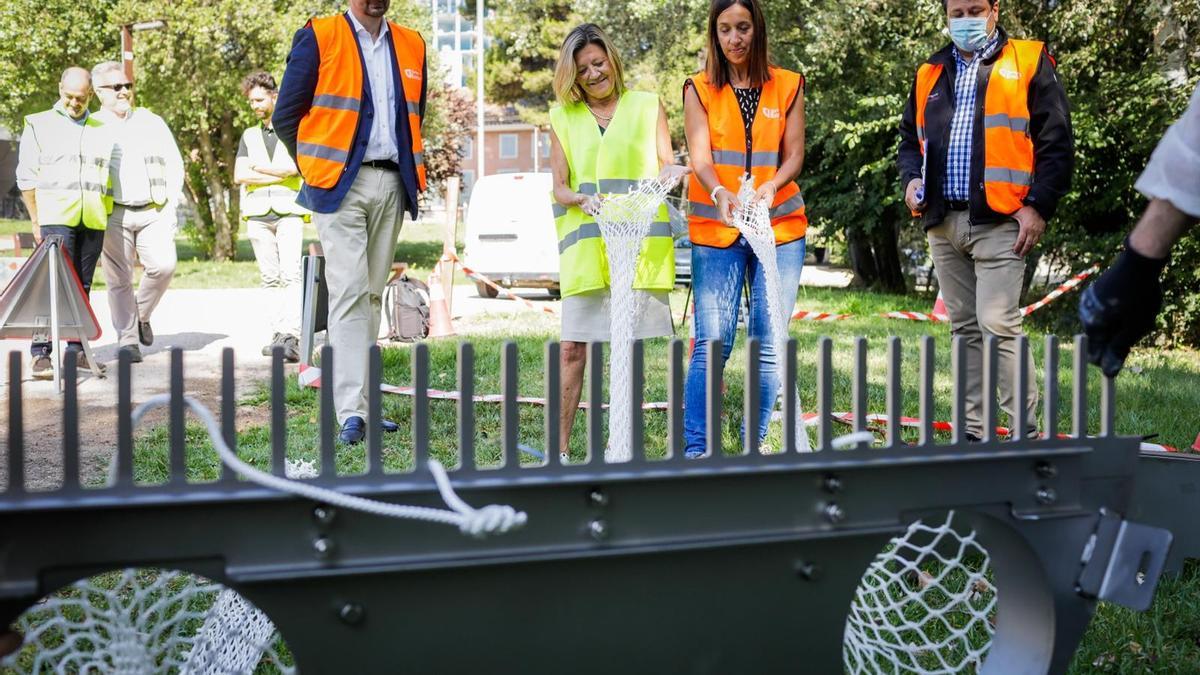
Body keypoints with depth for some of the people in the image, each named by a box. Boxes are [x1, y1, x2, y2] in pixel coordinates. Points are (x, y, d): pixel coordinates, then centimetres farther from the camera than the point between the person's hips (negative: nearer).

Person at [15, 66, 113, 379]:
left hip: (93, 221, 4)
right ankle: (41, 353, -13)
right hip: (55, 218, -3)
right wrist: (35, 221, 0)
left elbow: (109, 177, 19)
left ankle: (76, 350, 14)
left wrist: (108, 217, 10)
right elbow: (26, 178, 5)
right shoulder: (39, 125, 8)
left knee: (82, 286, 7)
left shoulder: (101, 131, 17)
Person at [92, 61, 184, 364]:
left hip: (154, 211, 2)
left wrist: (171, 203, 6)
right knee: (119, 279, -2)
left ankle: (142, 314, 11)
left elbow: (175, 164, 16)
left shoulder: (152, 122, 15)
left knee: (163, 265, -16)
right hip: (113, 214, -1)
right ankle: (127, 339, 7)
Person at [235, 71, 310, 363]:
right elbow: (239, 176, 7)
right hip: (257, 214, 5)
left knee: (290, 274, -16)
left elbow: (293, 166, -9)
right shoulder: (249, 136, 20)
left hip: (289, 211, -5)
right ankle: (281, 334, 5)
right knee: (270, 278, 3)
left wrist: (257, 167, 1)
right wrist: (278, 174, -3)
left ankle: (289, 336, -25)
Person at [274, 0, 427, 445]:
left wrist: (410, 171, 15)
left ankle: (361, 403, 15)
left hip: (392, 185, 5)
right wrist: (315, 169, 3)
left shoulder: (411, 45, 14)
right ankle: (351, 412, -13)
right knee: (349, 291, -11)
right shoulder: (319, 37, 0)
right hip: (340, 184, -5)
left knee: (372, 295, 8)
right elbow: (286, 115, 1)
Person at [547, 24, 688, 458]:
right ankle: (560, 447, -1)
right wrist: (584, 199, -14)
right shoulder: (563, 117, 13)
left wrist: (672, 173, -17)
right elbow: (559, 187, 9)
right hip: (586, 247, 1)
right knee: (572, 347, -5)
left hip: (640, 243, 0)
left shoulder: (647, 107, 11)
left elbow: (666, 165, 7)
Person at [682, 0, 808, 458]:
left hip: (780, 228, 2)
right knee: (711, 344, -7)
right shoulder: (699, 90, 5)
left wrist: (770, 187, -19)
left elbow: (794, 155, 3)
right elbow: (700, 157, -7)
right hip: (716, 231, -1)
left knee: (768, 346, 1)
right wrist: (719, 193, -28)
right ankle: (695, 450, -4)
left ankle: (754, 448, 9)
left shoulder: (788, 87, 9)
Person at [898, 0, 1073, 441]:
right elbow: (910, 138, 25)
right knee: (964, 329, 10)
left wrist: (1038, 206, -10)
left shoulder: (1028, 63, 2)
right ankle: (973, 432, 17)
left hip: (998, 222, -5)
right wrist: (912, 177, 4)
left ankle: (1026, 433, -5)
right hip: (943, 223, 6)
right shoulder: (930, 74, 17)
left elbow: (1056, 143, -2)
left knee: (998, 325, -14)